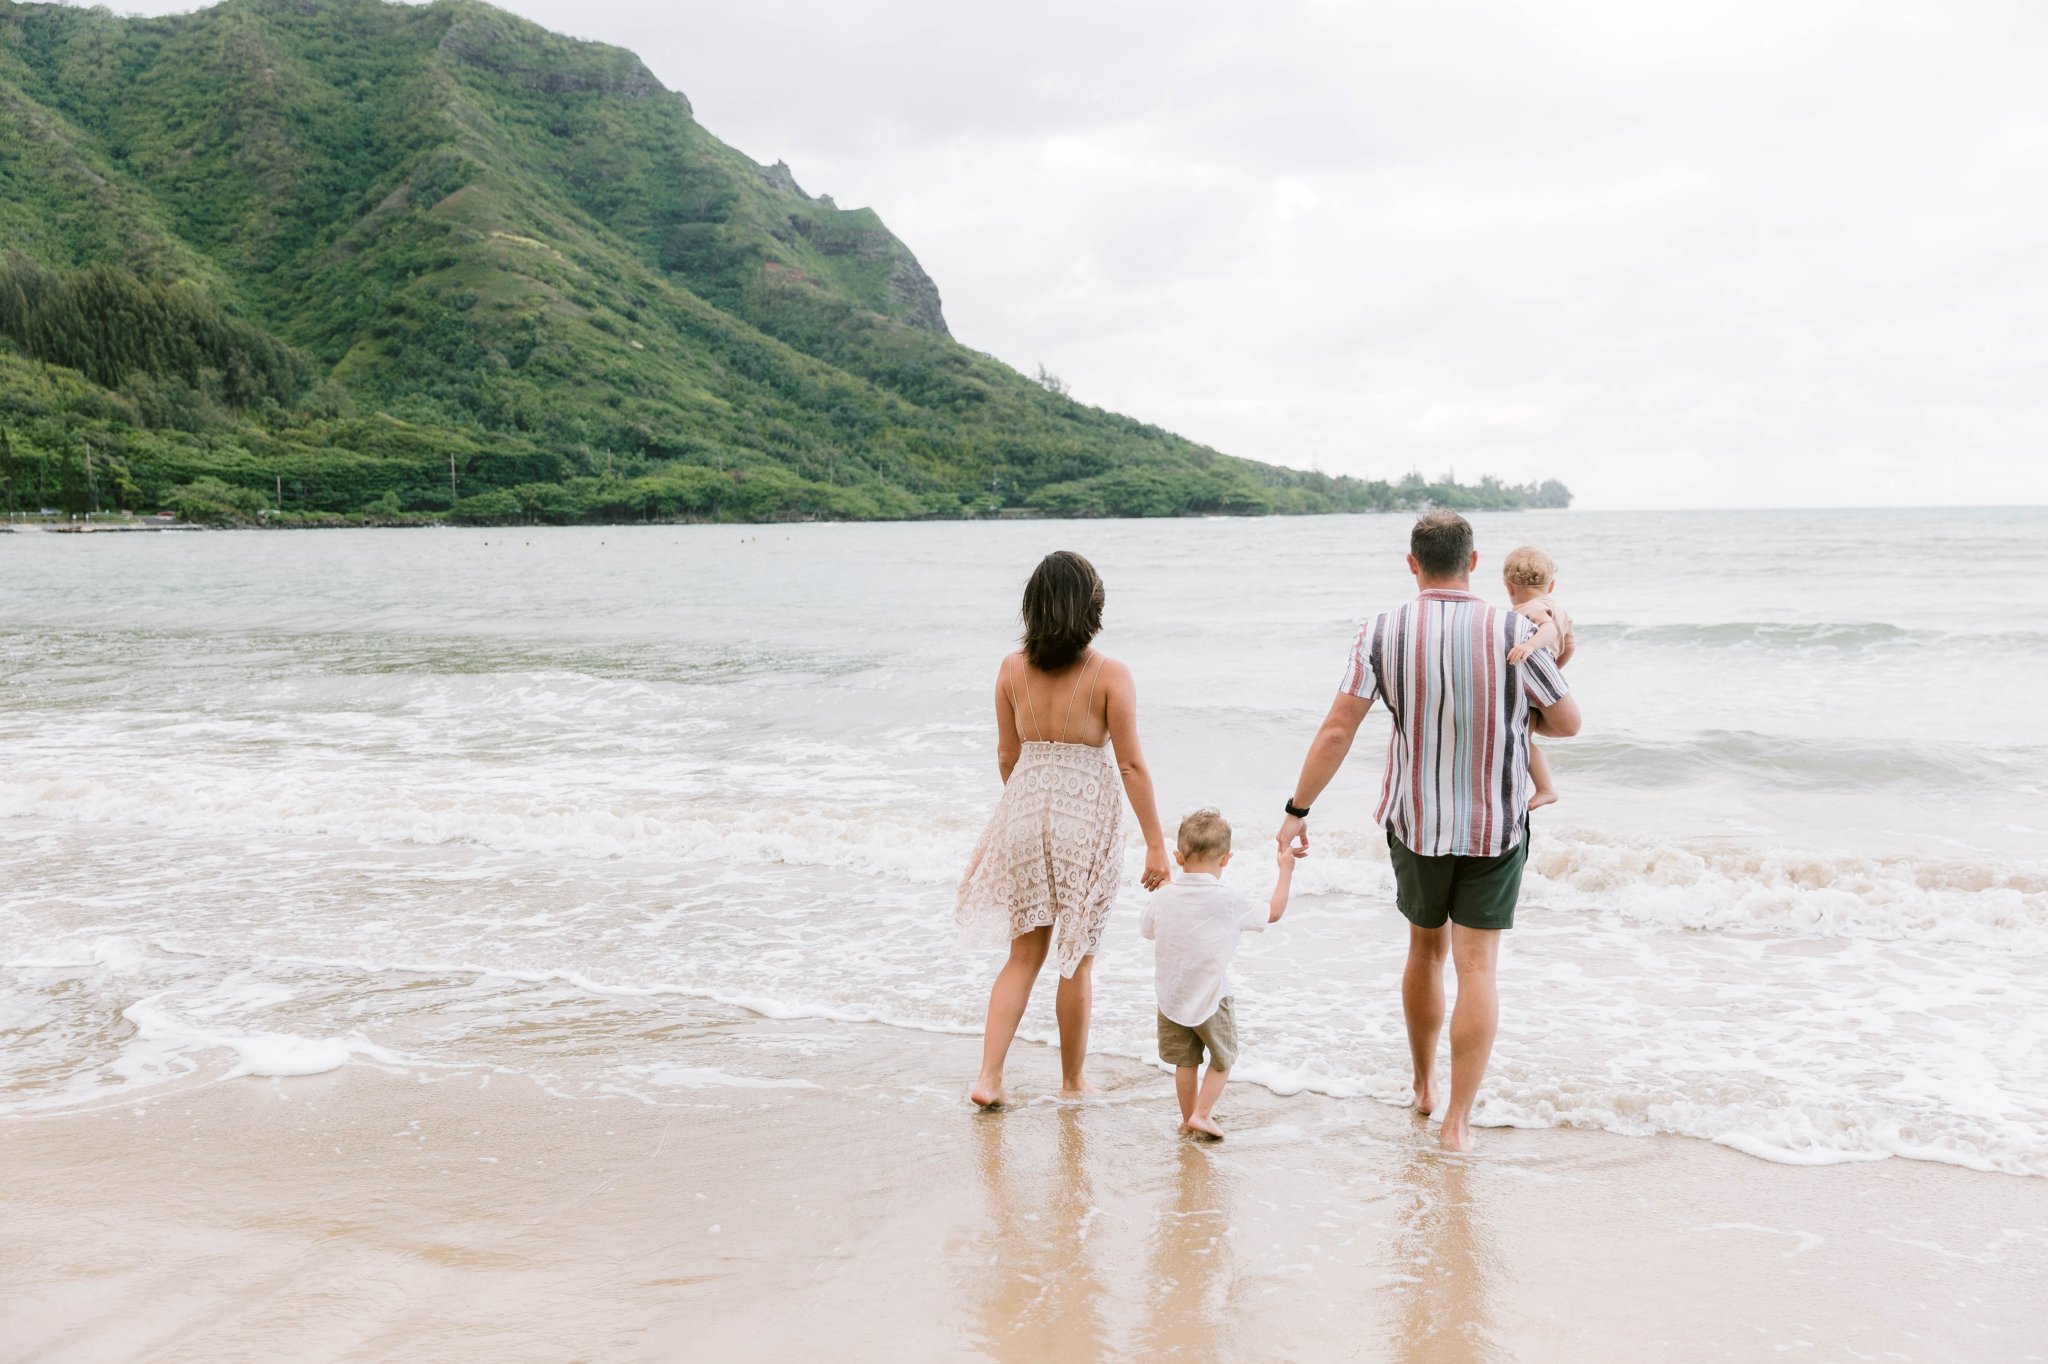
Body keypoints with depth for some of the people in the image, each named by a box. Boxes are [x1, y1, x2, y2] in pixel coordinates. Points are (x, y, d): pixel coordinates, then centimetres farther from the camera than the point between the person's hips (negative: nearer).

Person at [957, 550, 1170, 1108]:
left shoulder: (1012, 669, -1)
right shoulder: (1110, 675, -12)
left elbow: (1007, 756, 6)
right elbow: (1131, 764, -11)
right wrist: (1155, 843, -6)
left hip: (1025, 810, 3)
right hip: (1087, 818, -3)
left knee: (1024, 953, 15)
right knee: (1078, 958, 11)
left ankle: (988, 1077, 8)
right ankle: (1073, 1080, 25)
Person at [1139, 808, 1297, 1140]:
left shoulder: (1162, 898, -9)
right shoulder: (1228, 901, -17)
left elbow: (1147, 929, 12)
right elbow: (1274, 912, -3)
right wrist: (1286, 869, 8)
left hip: (1170, 997, 3)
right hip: (1211, 999, -3)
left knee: (1184, 1061, 18)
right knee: (1223, 1058, 16)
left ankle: (1188, 1117, 25)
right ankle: (1201, 1113, 9)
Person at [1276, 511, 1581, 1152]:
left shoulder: (1382, 632, -10)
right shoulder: (1512, 632, -12)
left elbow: (1336, 729, -11)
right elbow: (1567, 722, -2)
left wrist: (1297, 810, -4)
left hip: (1415, 820, 2)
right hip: (1496, 825, -2)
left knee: (1425, 948, 21)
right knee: (1476, 967, 3)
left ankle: (1425, 1087, 36)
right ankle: (1457, 1119, 1)